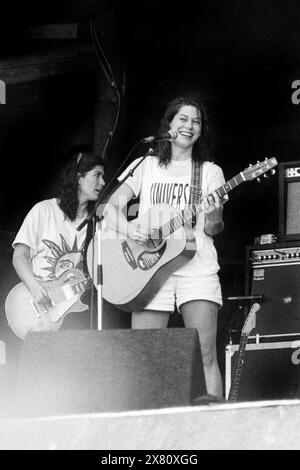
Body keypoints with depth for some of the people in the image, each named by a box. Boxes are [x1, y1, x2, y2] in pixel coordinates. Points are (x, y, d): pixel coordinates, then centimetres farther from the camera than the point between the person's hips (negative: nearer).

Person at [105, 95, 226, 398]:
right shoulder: (145, 167, 14)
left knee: (205, 356, -11)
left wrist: (214, 220, -18)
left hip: (197, 268, 0)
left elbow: (211, 230, 6)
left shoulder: (210, 171, 13)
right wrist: (128, 229, -14)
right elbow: (111, 208, 7)